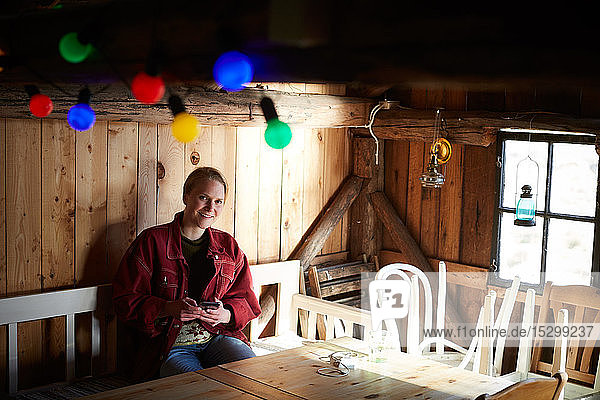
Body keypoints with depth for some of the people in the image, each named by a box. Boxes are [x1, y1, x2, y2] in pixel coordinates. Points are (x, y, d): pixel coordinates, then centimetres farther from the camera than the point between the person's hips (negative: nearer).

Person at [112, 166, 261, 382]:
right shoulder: (152, 241, -1)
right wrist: (168, 309, -19)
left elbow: (244, 299, 15)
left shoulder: (228, 246, 12)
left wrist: (226, 314, -9)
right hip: (168, 346, -4)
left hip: (218, 337, 4)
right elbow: (125, 300, -2)